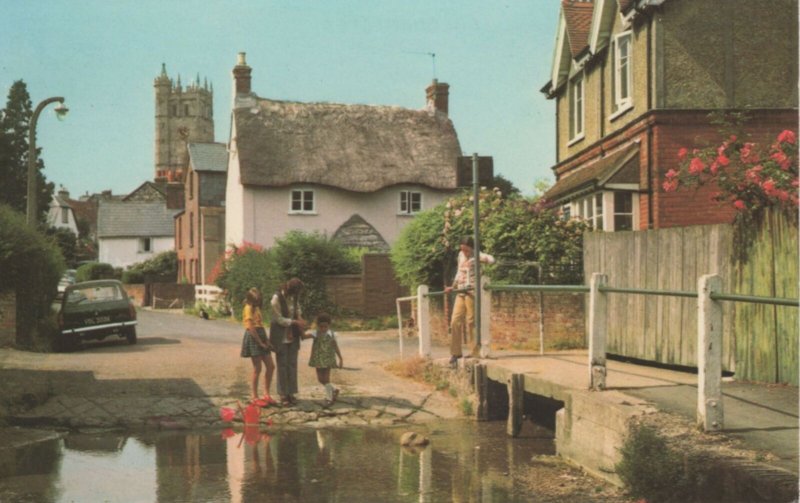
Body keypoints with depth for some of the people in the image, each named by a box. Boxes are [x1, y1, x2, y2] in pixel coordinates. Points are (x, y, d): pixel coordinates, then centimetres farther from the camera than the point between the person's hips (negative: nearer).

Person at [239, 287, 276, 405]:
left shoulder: (256, 308, 18)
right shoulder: (248, 308, -9)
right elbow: (251, 327, -16)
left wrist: (266, 340, 4)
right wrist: (260, 342, -15)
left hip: (261, 338, 9)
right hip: (253, 338, -9)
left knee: (270, 366, 6)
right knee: (257, 369, -5)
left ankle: (266, 394, 13)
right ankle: (254, 397, 3)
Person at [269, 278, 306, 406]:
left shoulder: (294, 296, 0)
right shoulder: (277, 298, -19)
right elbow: (279, 319, -16)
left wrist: (299, 317, -3)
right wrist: (295, 322, -19)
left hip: (293, 335, 6)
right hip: (280, 335, -6)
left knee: (292, 364, 7)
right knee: (282, 364, 0)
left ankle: (291, 393, 14)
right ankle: (283, 394, 7)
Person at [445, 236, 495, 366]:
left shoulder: (476, 256, -5)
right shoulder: (460, 255, 16)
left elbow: (491, 260, -23)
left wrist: (476, 260, -35)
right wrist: (453, 287, 24)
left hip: (472, 292, -7)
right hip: (461, 292, 7)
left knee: (471, 322, -7)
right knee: (455, 322, 2)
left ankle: (476, 353, -1)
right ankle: (455, 353, 9)